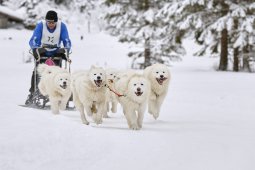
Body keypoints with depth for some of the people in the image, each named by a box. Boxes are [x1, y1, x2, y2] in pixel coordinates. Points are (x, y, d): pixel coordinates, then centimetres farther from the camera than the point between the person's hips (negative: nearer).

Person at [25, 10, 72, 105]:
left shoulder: (62, 26, -15)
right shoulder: (41, 25, -18)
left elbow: (67, 41, -16)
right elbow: (33, 41, -23)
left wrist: (66, 49, -36)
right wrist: (36, 48, -43)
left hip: (56, 53, 1)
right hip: (42, 52, -1)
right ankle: (32, 93, -6)